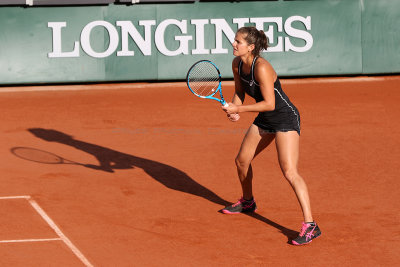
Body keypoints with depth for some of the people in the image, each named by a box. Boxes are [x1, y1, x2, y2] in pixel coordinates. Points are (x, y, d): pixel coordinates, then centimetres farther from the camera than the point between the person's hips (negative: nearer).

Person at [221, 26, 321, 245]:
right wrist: (234, 109, -8)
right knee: (241, 161, 19)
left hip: (285, 118, -9)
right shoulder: (237, 64, -3)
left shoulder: (261, 68, -29)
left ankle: (310, 226, -21)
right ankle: (247, 202, 47)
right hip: (265, 120, 9)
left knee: (289, 172, -20)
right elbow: (239, 92, 12)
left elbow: (270, 104, -28)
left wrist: (239, 109, -26)